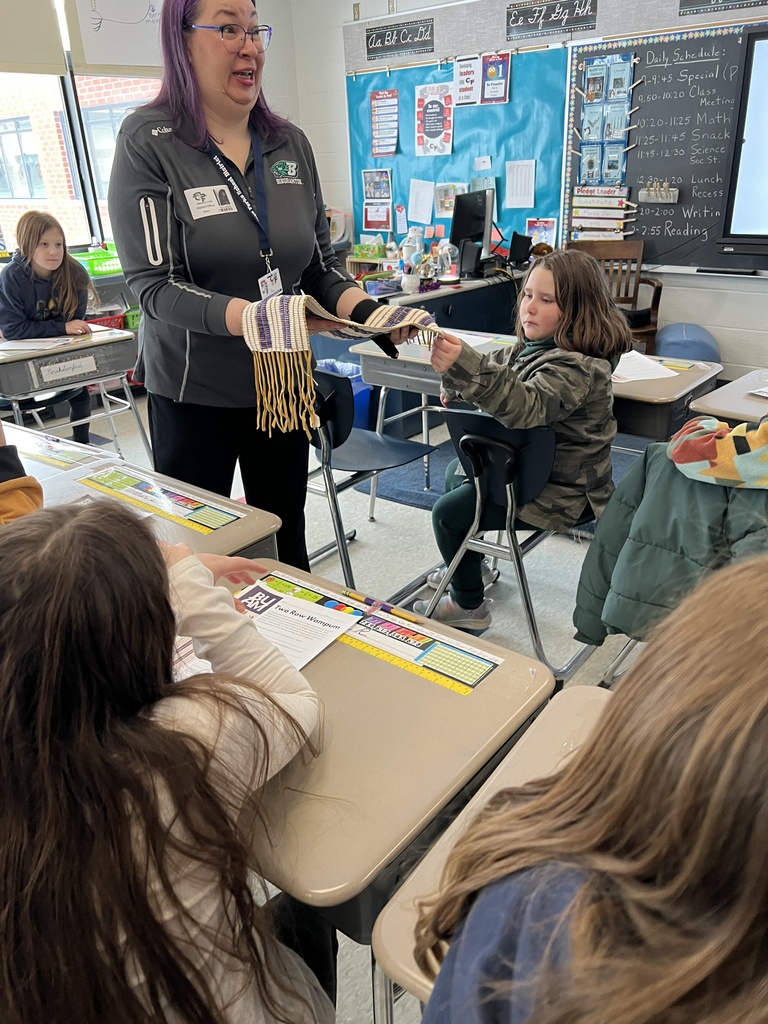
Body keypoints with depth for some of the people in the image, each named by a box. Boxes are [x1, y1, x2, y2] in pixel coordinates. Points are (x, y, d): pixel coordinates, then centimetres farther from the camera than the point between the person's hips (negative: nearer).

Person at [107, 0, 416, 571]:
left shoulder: (290, 144, 5)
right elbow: (154, 284, -17)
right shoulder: (149, 142, -9)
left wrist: (367, 310, -12)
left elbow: (321, 266, 8)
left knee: (286, 540, 16)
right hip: (193, 390, -3)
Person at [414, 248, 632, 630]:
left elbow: (527, 407, -46)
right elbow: (499, 364, 18)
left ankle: (468, 606, 14)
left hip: (556, 493, -10)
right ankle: (471, 567, 40)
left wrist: (466, 367, -60)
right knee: (456, 472, 25)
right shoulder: (536, 346, 1)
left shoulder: (577, 367, -29)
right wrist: (454, 384, -4)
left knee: (447, 513, -6)